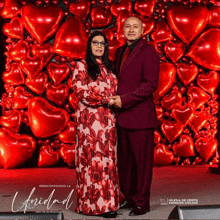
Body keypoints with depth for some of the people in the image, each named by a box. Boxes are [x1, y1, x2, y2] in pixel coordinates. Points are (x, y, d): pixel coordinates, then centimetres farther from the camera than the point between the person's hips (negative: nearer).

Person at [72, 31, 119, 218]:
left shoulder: (108, 68, 19)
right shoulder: (82, 66, 1)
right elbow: (80, 91, -9)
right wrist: (105, 100, -14)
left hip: (108, 119, 6)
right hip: (89, 118, -6)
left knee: (108, 158, 5)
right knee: (92, 158, -6)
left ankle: (107, 200, 12)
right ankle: (93, 204, -1)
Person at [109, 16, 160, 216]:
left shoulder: (149, 53, -7)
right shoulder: (120, 52, 16)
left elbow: (150, 85, -15)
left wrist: (124, 100, -18)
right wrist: (115, 99, 5)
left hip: (140, 116, -7)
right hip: (122, 116, 7)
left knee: (142, 160, 2)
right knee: (125, 160, 13)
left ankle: (142, 203, 13)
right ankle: (130, 197, 26)